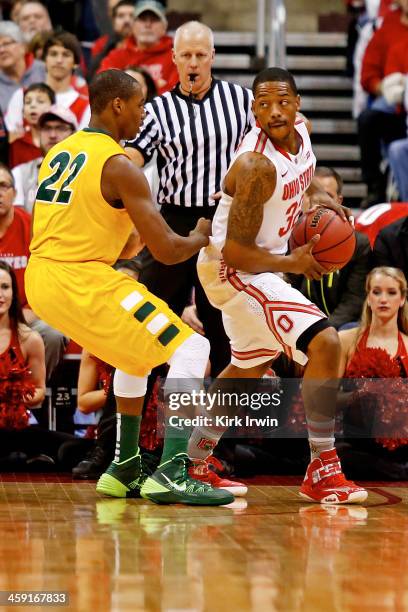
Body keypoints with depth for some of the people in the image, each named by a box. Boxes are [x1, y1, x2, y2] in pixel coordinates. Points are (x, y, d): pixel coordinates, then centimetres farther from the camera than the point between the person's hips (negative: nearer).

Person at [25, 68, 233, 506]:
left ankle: (124, 469, 29)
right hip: (81, 283, -9)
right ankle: (171, 474, -14)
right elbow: (167, 251, -10)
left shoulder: (58, 154, 16)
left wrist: (136, 235, 25)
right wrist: (200, 238, 10)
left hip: (40, 278, 9)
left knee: (137, 351, 30)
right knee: (190, 349, -4)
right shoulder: (119, 166, -10)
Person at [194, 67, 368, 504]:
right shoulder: (257, 165, -29)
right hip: (234, 270, -10)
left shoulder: (299, 128, -4)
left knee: (249, 367, 25)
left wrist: (315, 194, 3)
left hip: (256, 263, 10)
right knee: (324, 343, -20)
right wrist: (293, 263, -18)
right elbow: (237, 253, -27)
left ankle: (194, 461, 38)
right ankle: (322, 472, -13)